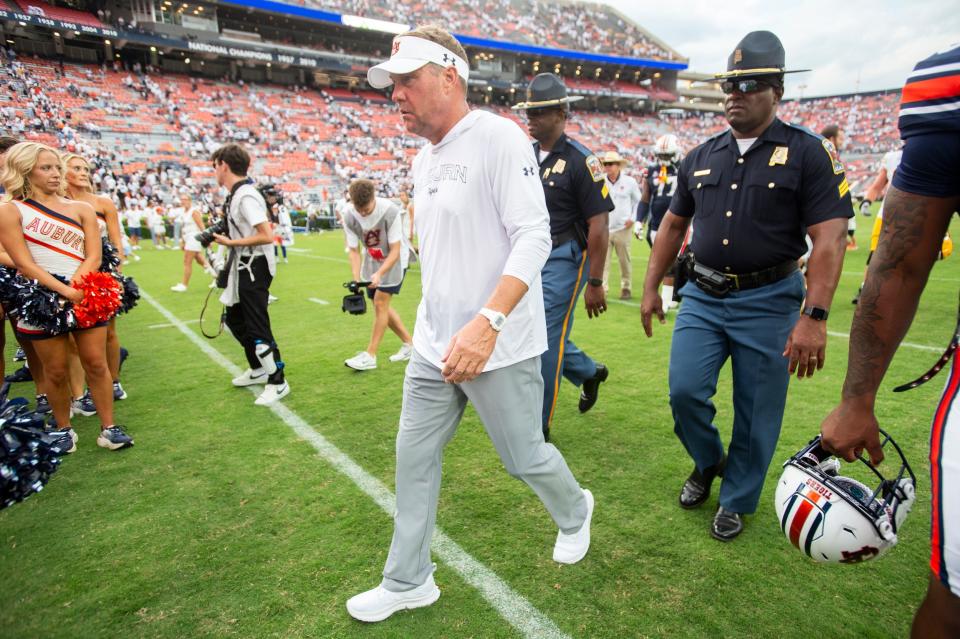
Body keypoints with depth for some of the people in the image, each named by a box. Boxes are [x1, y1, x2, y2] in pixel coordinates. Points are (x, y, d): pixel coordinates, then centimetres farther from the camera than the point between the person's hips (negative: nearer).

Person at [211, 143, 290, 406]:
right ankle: (258, 369, 37)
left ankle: (278, 382, 8)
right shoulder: (235, 195, 10)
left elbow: (266, 236, -25)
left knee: (257, 328, -5)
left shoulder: (246, 196, -19)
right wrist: (221, 233, 3)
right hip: (243, 267, 11)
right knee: (235, 320, 22)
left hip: (254, 268, -11)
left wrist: (230, 242, -18)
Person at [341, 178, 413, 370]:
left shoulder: (390, 211, -30)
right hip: (372, 260, 5)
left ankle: (370, 356, -5)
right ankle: (409, 343, 22)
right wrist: (356, 280, -25)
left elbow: (395, 251, -26)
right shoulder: (349, 218, -18)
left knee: (380, 302, -12)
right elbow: (354, 251, -11)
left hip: (395, 259, -5)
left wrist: (379, 274, -38)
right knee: (380, 305, 8)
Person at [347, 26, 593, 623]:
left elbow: (534, 237, -21)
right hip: (435, 345, 8)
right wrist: (434, 322, 19)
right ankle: (408, 582, 30)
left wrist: (488, 322, -31)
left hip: (498, 348, -8)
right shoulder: (424, 159, 12)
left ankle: (575, 511, 43)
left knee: (523, 456, 9)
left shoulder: (498, 137, -13)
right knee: (415, 455, 11)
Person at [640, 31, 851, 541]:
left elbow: (829, 237, -11)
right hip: (703, 297, 4)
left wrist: (814, 316, -20)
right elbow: (673, 223, 15)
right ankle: (707, 462, 28)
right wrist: (651, 288, 12)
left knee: (755, 413, 5)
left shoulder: (806, 153, -4)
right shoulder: (701, 157, 9)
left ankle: (736, 500, 28)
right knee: (685, 391, -4)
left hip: (768, 302, -3)